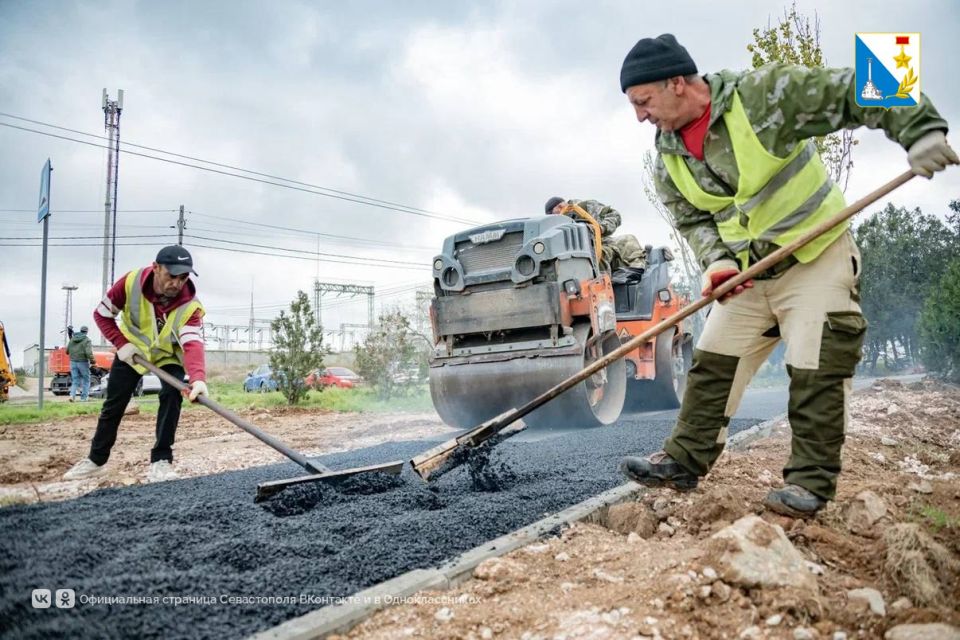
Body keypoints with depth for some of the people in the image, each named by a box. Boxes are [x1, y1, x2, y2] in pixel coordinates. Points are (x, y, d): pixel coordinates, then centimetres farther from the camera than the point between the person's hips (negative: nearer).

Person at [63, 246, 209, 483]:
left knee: (172, 396, -23)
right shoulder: (132, 281, -29)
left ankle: (161, 461, -13)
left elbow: (192, 343, -49)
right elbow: (102, 314, -13)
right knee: (113, 404, 8)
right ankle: (96, 460, 26)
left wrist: (198, 378, -67)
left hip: (168, 355, -1)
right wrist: (121, 343, -24)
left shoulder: (190, 305, -34)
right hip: (132, 350, 2)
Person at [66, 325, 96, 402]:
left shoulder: (72, 339, 7)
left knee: (75, 381, 11)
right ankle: (84, 397, 9)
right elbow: (89, 353, -21)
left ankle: (72, 395, -9)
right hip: (83, 362, -5)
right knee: (86, 380, 10)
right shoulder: (87, 340, -11)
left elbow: (67, 351, 11)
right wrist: (92, 361, -7)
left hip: (73, 362, 5)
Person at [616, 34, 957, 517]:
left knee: (816, 372, -6)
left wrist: (919, 129, -24)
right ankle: (684, 460, 14)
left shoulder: (764, 93, -18)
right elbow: (693, 221, 4)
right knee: (711, 364, 5)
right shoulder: (668, 160, -1)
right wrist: (717, 260, -15)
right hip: (747, 276, 6)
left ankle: (810, 482, 5)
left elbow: (852, 93, -15)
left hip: (818, 258, -5)